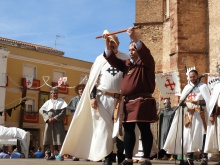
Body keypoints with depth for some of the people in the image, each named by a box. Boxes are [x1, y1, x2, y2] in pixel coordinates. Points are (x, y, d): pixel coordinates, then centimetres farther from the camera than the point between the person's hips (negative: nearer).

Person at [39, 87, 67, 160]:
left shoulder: (61, 101, 4)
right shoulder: (48, 102, 11)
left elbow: (63, 112, -6)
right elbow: (41, 110, 3)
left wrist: (55, 118, -15)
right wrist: (48, 119, -10)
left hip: (58, 122, -3)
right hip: (49, 122, 3)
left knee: (59, 139, -8)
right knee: (51, 138, 4)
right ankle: (52, 155, 10)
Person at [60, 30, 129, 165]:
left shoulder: (125, 59, 7)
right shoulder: (100, 59, 10)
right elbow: (93, 80, 6)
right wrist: (92, 97, -5)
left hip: (119, 99, 0)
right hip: (103, 99, 1)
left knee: (117, 128, 1)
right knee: (103, 128, -3)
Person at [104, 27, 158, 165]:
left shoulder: (146, 62, 2)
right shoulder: (127, 64, 18)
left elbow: (144, 52, -18)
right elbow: (113, 60, 10)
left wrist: (134, 38, -29)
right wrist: (108, 44, -1)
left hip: (143, 101, -6)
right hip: (128, 102, 6)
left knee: (145, 129, -3)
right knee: (128, 129, 8)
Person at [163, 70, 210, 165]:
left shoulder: (203, 87, 3)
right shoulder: (187, 87, 16)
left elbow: (208, 101, -5)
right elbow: (182, 100, 12)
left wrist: (198, 102, -20)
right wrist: (182, 103, -10)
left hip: (199, 114, -4)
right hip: (189, 114, 4)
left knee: (200, 135, -10)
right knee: (188, 135, -1)